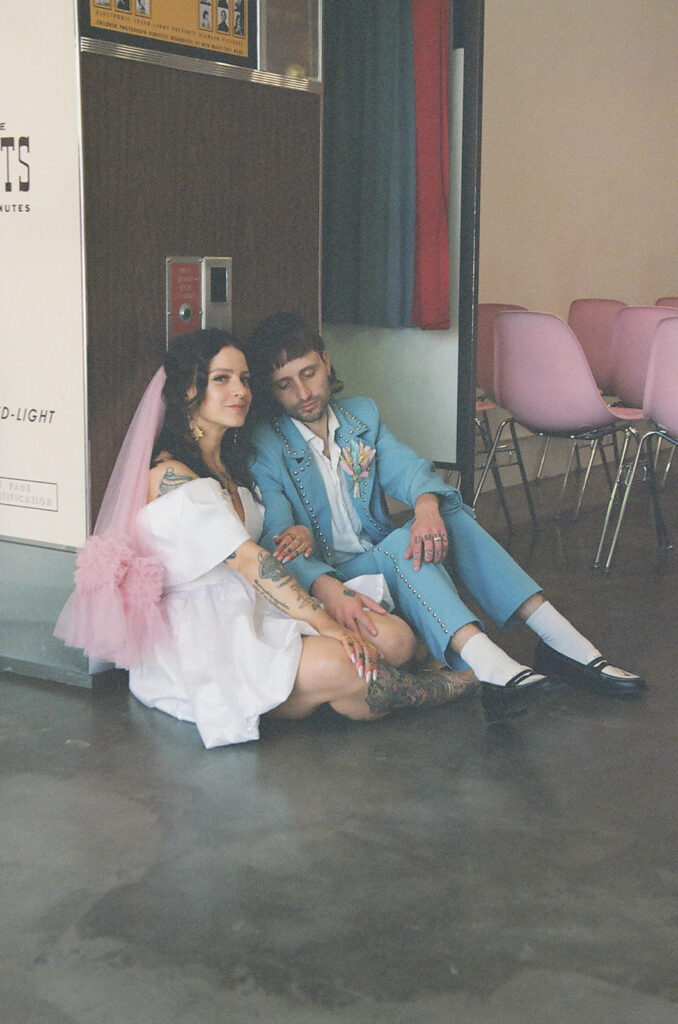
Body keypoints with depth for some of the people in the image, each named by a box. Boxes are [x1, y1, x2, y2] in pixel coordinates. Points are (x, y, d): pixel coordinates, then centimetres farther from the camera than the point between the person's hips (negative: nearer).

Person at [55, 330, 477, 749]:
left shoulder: (231, 462, 16)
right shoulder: (169, 474, -14)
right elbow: (247, 560, -20)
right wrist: (326, 624, -23)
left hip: (255, 607, 9)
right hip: (202, 634, -8)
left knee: (396, 637, -10)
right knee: (334, 667, -28)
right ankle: (441, 690, -4)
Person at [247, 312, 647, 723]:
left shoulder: (362, 413, 11)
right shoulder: (263, 447, -8)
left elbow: (405, 466, -5)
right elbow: (275, 541, -21)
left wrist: (426, 505, -30)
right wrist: (329, 591, -41)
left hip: (384, 561, 5)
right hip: (322, 580, -5)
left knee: (448, 512, -20)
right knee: (401, 544, -32)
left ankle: (562, 640, -27)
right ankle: (489, 665, -53)